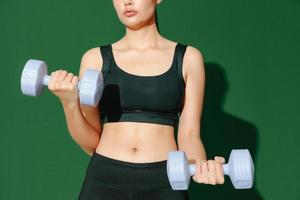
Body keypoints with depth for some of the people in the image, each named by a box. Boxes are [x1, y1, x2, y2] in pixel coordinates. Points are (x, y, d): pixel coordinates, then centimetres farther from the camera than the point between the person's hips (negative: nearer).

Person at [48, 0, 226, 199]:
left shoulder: (188, 58, 6)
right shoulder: (96, 58, 7)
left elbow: (189, 135, 3)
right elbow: (91, 142, 5)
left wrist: (202, 167, -17)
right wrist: (69, 103, -12)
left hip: (163, 184, 0)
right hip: (104, 181, 1)